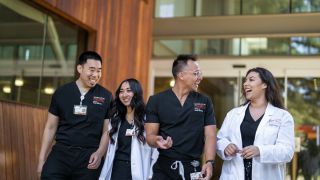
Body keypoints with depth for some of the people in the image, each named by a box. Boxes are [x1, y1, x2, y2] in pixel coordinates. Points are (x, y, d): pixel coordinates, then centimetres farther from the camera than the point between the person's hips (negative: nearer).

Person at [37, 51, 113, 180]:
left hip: (89, 156, 0)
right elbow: (51, 128, 9)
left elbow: (107, 131, 5)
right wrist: (42, 158, 7)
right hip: (61, 153, 1)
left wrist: (99, 153, -10)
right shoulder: (61, 93, 5)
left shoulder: (106, 97, 2)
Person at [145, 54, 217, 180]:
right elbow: (150, 135, -1)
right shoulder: (156, 101, 0)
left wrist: (209, 162, -15)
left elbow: (210, 135, 0)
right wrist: (157, 141, -25)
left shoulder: (204, 102, 5)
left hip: (193, 168, 1)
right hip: (164, 167, -1)